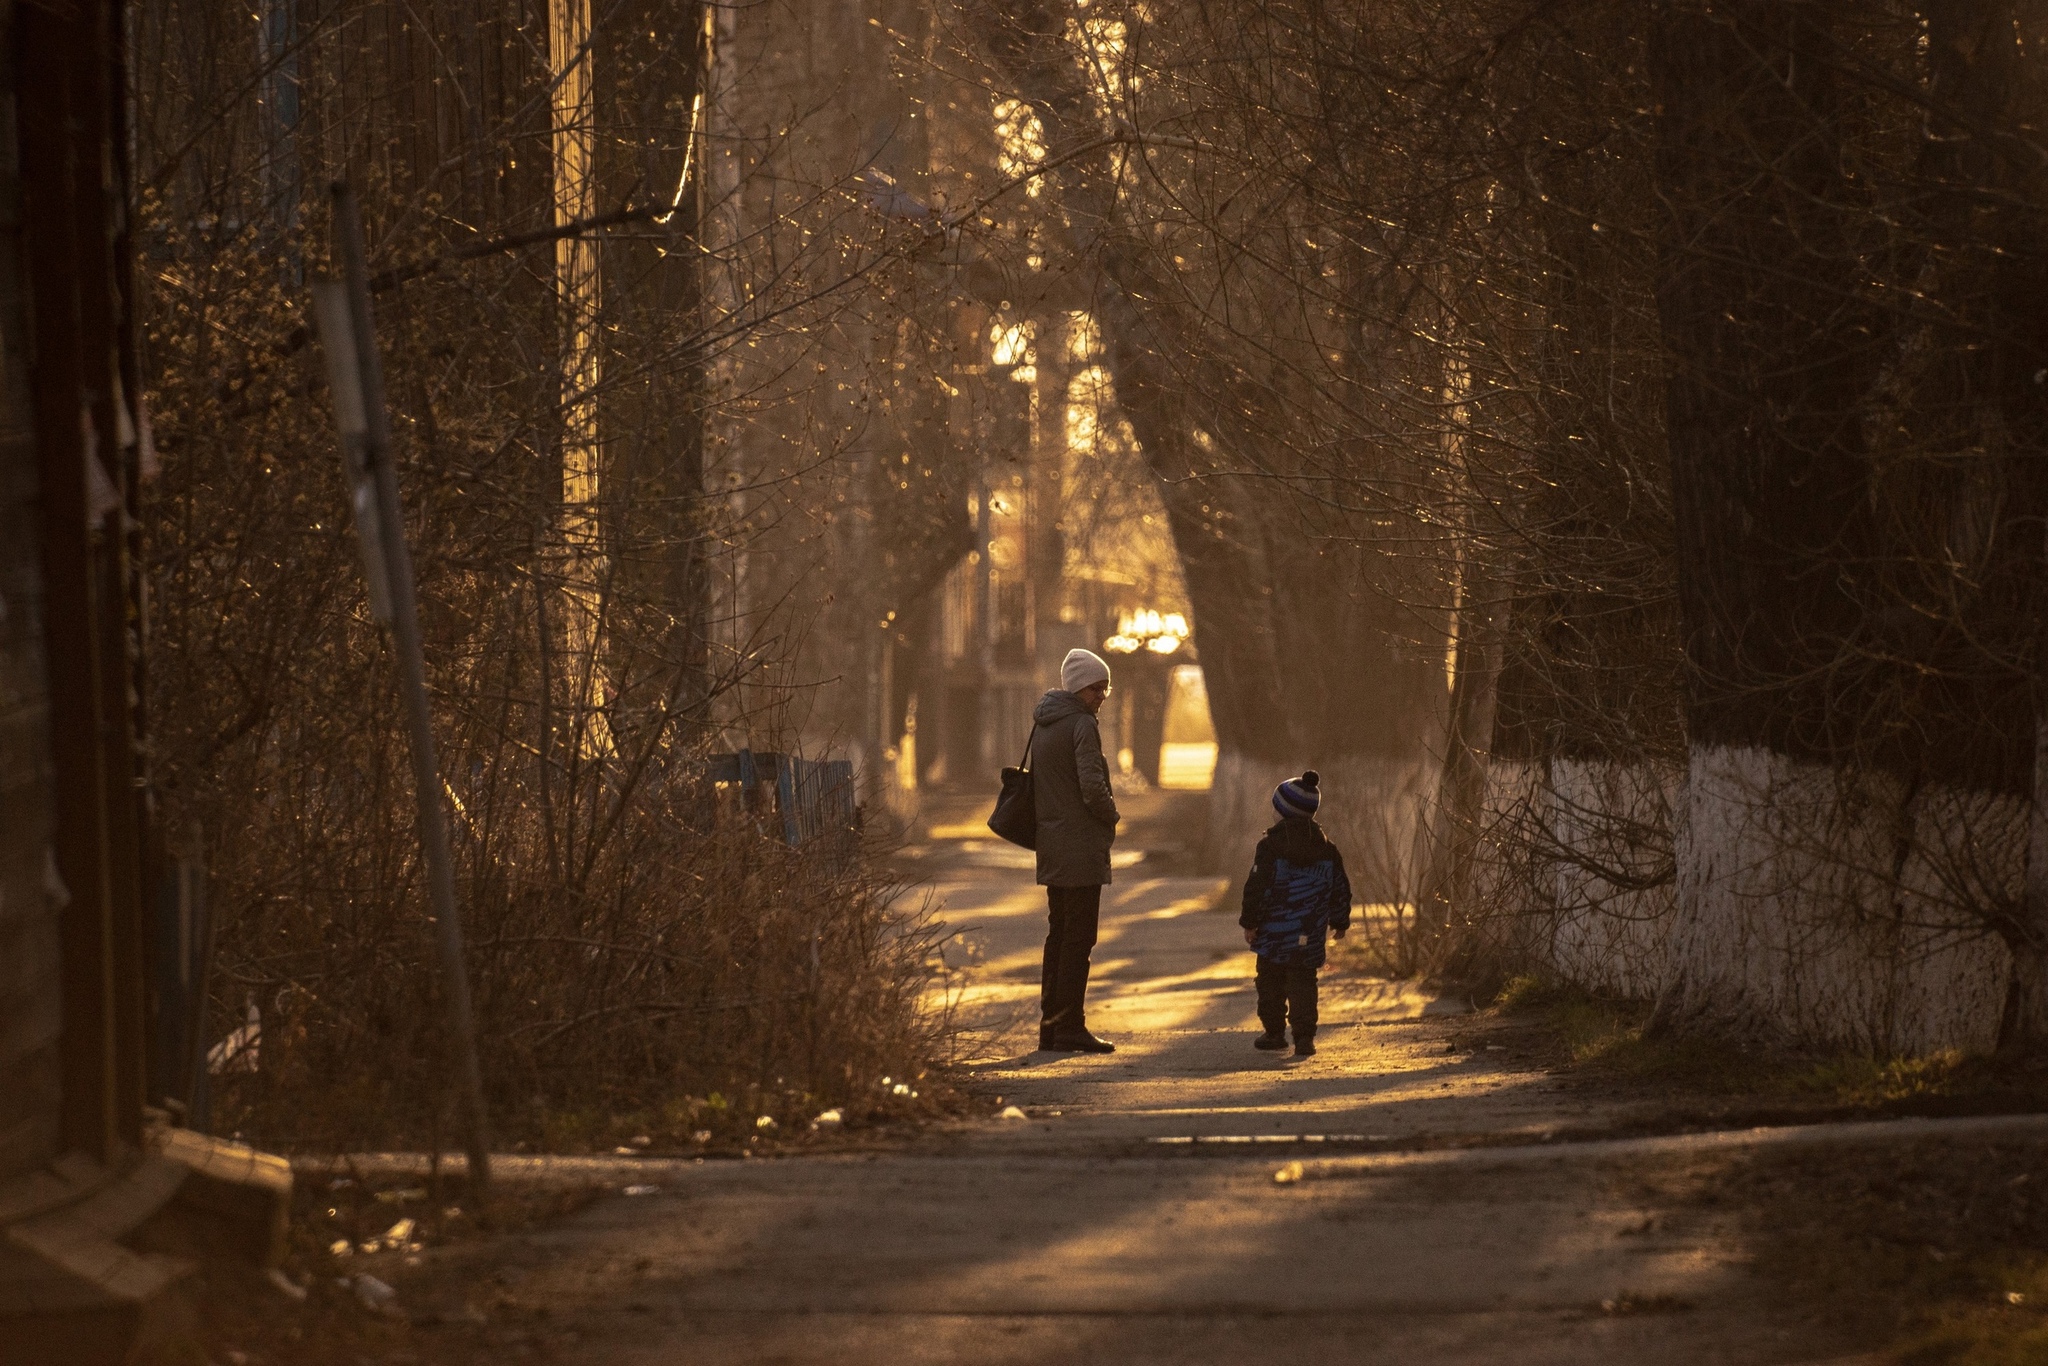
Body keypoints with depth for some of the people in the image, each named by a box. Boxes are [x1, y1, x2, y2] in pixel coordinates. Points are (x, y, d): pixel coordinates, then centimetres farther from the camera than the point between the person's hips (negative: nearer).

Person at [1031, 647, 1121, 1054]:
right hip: (1081, 848, -9)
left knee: (1059, 936, 14)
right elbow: (1093, 787, -22)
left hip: (1051, 847, 9)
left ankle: (1050, 1026, 16)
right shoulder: (1082, 725, -13)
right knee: (1078, 939, -6)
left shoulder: (1043, 725, 15)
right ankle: (1070, 1029, -7)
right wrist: (1110, 815, -2)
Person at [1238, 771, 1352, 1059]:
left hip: (1274, 933, -3)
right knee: (1302, 984, 6)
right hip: (1309, 936, 3)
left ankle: (1275, 1032, 16)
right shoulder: (1325, 847, 4)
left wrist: (1249, 922, -3)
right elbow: (1340, 887, 12)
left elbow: (1256, 886, -12)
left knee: (1270, 982, 12)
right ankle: (1304, 1036, -6)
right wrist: (1340, 922, 23)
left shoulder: (1271, 845, -11)